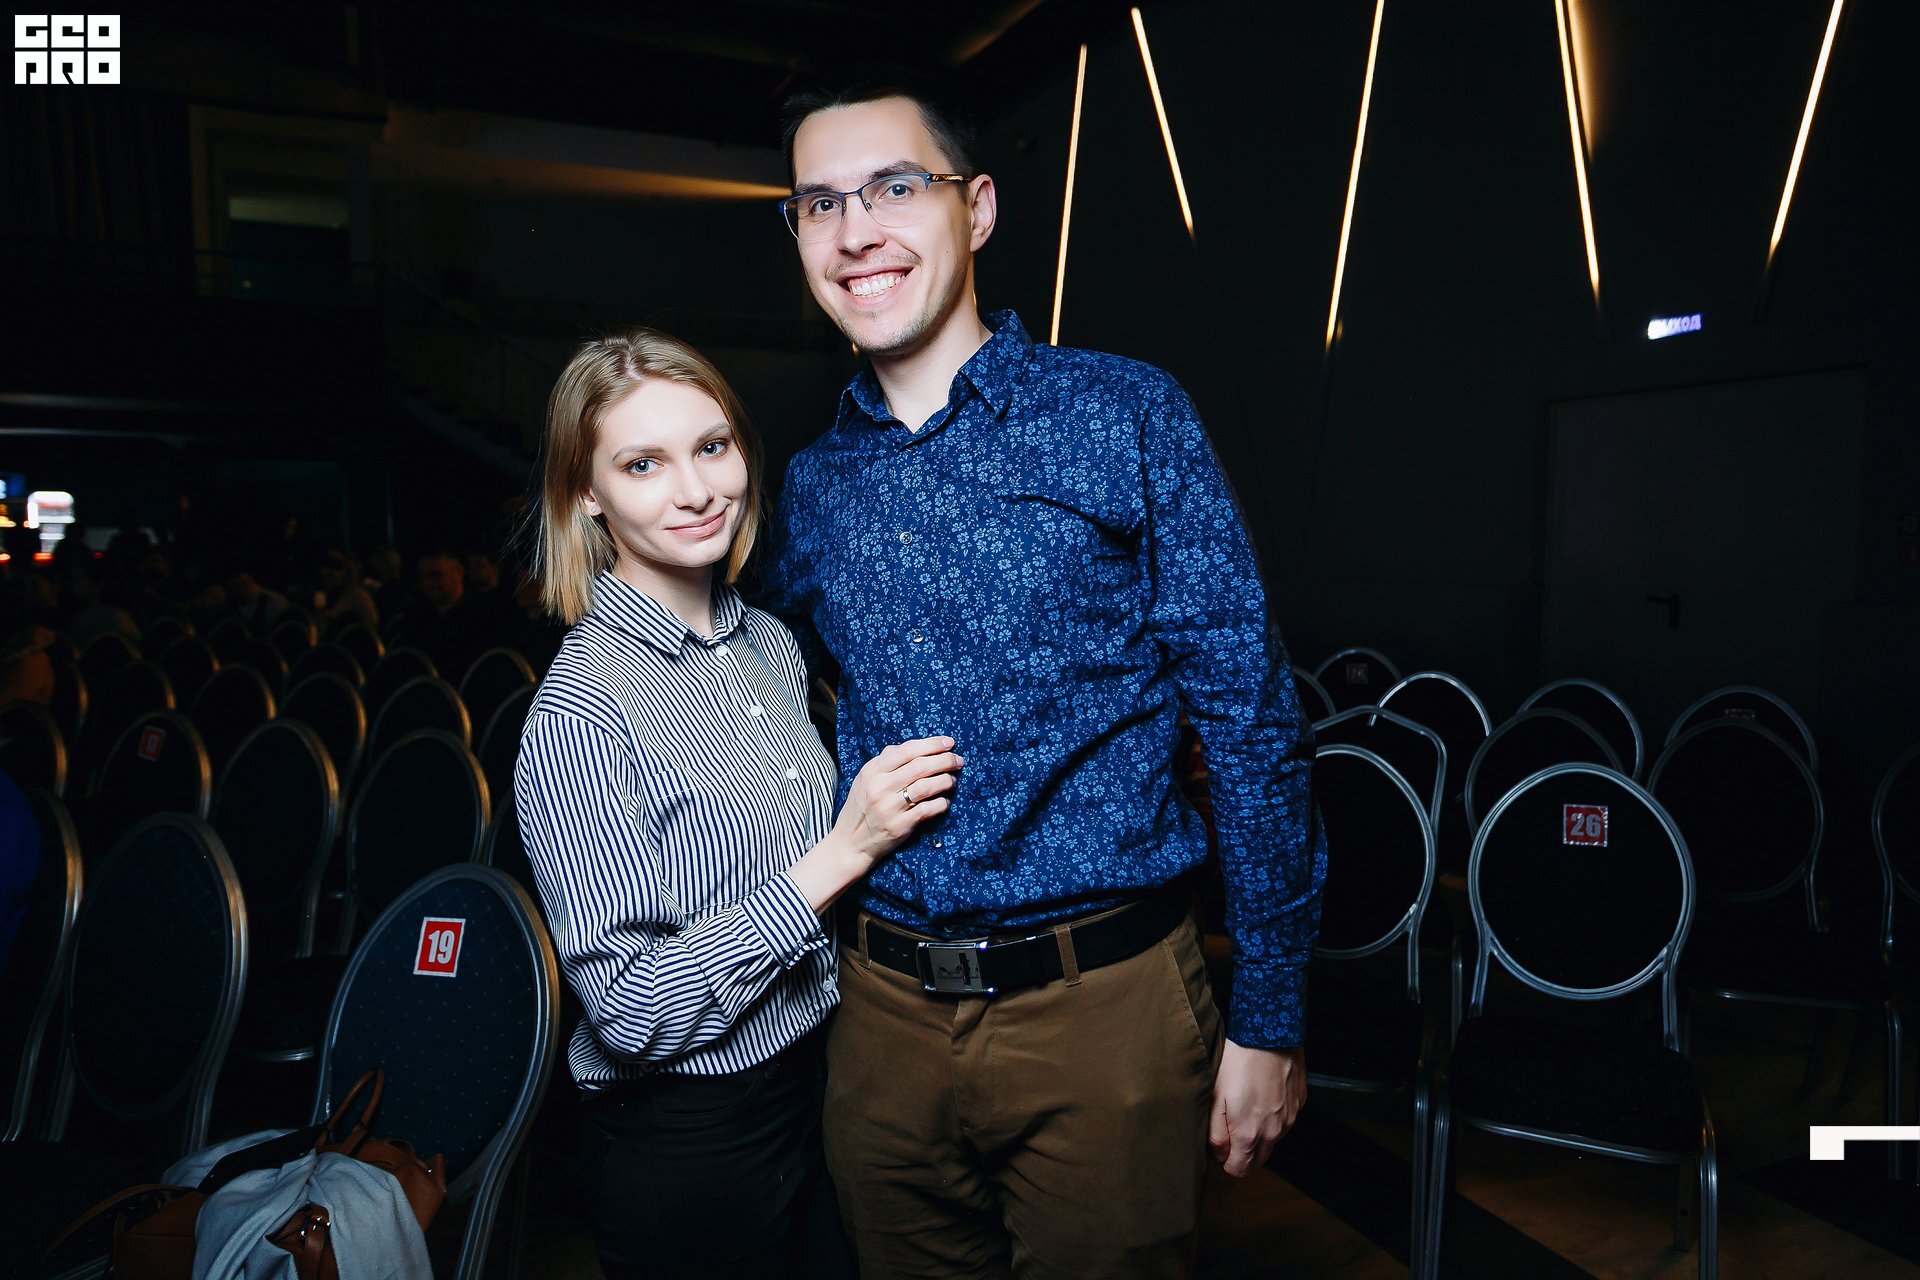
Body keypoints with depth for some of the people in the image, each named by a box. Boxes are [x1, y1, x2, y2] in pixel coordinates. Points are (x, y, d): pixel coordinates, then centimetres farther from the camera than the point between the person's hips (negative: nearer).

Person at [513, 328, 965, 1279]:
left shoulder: (771, 643, 0)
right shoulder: (577, 710, -21)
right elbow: (629, 1009, -22)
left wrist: (885, 811, -1)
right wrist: (840, 854, -25)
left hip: (817, 1083, 7)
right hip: (688, 1141, -6)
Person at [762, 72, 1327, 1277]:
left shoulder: (1126, 416, -7)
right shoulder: (813, 485, 5)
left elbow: (1253, 720, -8)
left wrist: (1270, 1014, -7)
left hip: (1103, 1004, -4)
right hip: (884, 1009, 4)